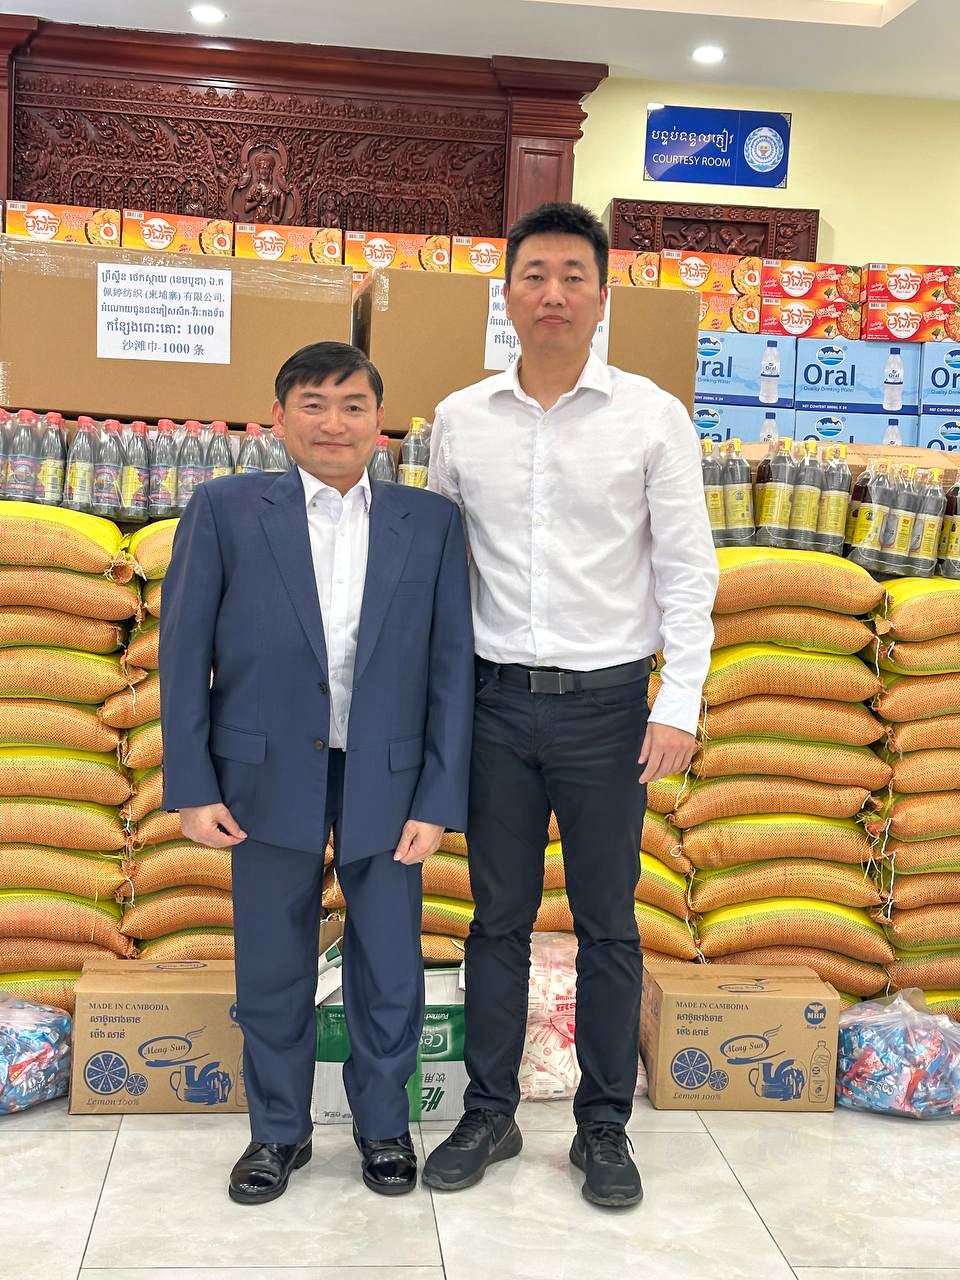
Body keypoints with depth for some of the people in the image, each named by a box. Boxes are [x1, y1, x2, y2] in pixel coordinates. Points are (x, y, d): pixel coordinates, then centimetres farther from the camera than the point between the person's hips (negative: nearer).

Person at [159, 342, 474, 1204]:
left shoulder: (431, 522, 1)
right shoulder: (224, 510, -1)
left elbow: (451, 665, 0)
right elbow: (184, 652, 0)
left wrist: (439, 800, -5)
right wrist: (191, 787, -5)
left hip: (388, 780, 1)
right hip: (270, 777, 0)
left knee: (391, 975, 10)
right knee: (272, 971, 12)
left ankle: (384, 1125, 33)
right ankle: (279, 1131, 33)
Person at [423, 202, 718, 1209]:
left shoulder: (652, 417, -3)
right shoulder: (460, 419, 4)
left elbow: (687, 570, -3)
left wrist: (680, 707, -10)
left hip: (609, 701, -2)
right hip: (497, 699, 2)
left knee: (607, 925, 7)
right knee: (498, 918, 11)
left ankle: (604, 1126, 23)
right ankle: (488, 1114, 25)